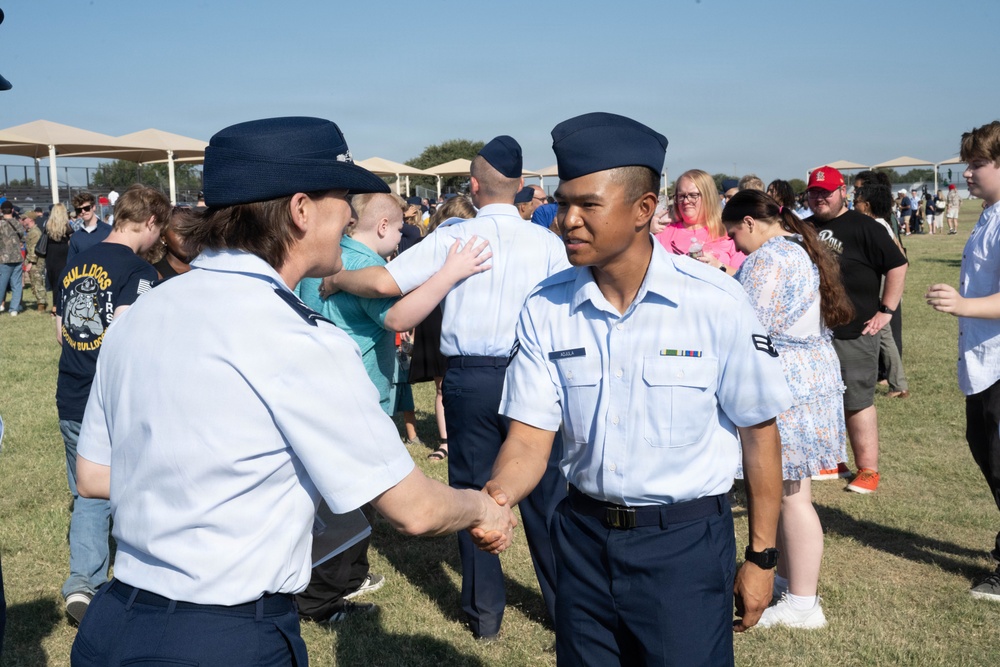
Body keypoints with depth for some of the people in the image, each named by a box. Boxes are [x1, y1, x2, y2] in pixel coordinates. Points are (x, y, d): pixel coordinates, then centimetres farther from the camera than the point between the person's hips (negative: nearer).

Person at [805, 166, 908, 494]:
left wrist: (886, 310, -8)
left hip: (853, 332, -6)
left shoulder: (863, 227, -6)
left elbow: (897, 266, -6)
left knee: (858, 402, -1)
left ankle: (868, 470, 8)